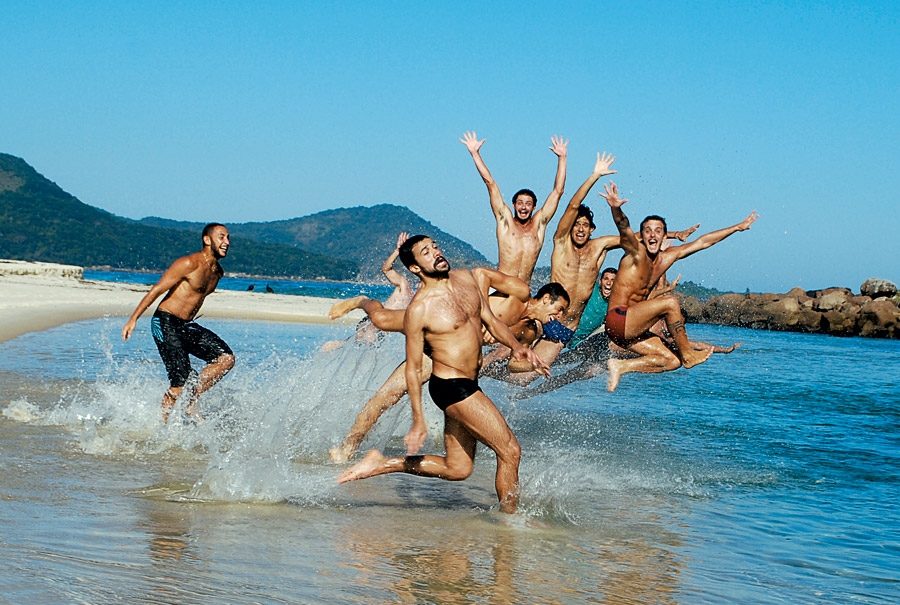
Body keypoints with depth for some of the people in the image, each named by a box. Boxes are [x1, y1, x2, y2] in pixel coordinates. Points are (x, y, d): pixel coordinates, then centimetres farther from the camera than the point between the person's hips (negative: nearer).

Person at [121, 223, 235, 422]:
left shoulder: (217, 272, 8)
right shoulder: (190, 264, -16)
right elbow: (156, 290, -13)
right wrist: (133, 319, -14)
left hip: (187, 326, 8)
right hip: (165, 324, -8)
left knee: (226, 359, -8)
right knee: (181, 382, -13)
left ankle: (191, 400, 1)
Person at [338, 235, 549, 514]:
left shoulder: (466, 279, 5)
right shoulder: (418, 310, -16)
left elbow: (491, 321, 15)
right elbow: (413, 368, -10)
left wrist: (516, 346, -4)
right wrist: (418, 421, -11)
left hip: (469, 385, 8)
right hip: (451, 387, -8)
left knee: (458, 469, 16)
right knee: (510, 451, -7)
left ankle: (382, 464, 23)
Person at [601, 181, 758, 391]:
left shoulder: (667, 257, 10)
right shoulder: (636, 253, -11)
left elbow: (702, 242, 16)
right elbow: (624, 228, -33)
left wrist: (738, 227, 22)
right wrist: (616, 208, -54)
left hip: (632, 328, 8)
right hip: (617, 320, -8)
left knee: (671, 361, 1)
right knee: (670, 302, -22)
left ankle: (620, 366, 2)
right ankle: (687, 354, -10)